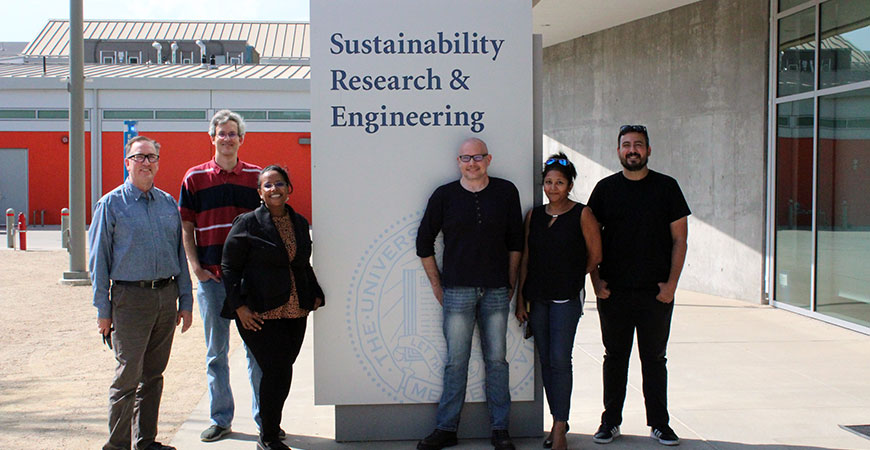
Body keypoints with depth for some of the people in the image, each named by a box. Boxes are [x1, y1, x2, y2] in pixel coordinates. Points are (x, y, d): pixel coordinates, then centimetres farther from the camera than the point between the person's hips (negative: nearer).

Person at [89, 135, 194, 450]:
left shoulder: (168, 203, 11)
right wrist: (103, 310, -6)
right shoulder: (111, 205, -2)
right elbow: (98, 260, -2)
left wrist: (185, 301, 10)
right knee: (128, 375, -3)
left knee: (154, 374, 11)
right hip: (131, 297, -4)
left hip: (166, 297, 4)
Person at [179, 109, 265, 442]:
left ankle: (265, 417, 15)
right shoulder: (195, 177, 4)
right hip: (211, 277, 0)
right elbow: (186, 227, 6)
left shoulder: (256, 176, 5)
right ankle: (220, 419, 20)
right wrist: (195, 265, -5)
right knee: (216, 351, 9)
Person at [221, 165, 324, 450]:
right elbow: (229, 267, -4)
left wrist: (314, 295, 12)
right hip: (261, 314, -5)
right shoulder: (247, 223, -4)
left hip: (295, 313, 5)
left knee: (282, 372, 8)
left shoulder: (300, 223, 13)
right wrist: (240, 306, -11)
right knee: (277, 371, -8)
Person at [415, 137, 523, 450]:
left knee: (496, 359, 5)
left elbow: (515, 242, 11)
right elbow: (424, 242, 10)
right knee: (456, 361, 2)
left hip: (496, 291, 1)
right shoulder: (444, 196, 2)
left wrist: (511, 283, 7)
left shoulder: (506, 192, 5)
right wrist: (436, 283, 9)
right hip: (457, 291, -1)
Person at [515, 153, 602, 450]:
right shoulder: (534, 215, 9)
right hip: (537, 297, 5)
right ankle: (558, 420, 21)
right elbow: (525, 258, 10)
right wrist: (520, 299, 8)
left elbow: (595, 256, 2)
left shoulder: (582, 215, -3)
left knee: (560, 360, -9)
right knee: (546, 361, 9)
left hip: (567, 297, -4)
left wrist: (571, 277, 10)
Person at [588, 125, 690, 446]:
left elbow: (679, 240, 3)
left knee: (655, 358, 7)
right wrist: (595, 279, -2)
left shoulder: (666, 187, 3)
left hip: (656, 292, -1)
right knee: (615, 356, 8)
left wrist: (671, 283, -6)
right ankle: (610, 421, 18)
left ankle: (659, 423, 17)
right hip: (613, 292, 1)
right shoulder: (605, 188, 5)